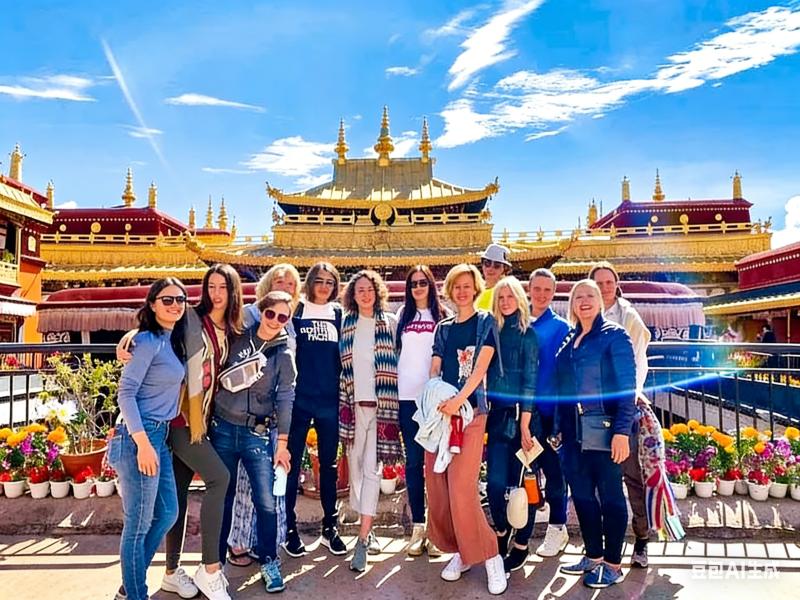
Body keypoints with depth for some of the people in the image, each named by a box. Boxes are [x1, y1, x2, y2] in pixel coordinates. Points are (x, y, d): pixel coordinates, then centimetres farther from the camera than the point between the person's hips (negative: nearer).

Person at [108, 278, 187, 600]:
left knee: (168, 513, 17)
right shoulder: (148, 340, -14)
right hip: (139, 436, -10)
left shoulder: (173, 340, 11)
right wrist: (143, 443, -22)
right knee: (138, 523, 2)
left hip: (160, 434, 10)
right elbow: (125, 393, -18)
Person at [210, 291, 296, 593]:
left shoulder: (284, 355, 1)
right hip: (223, 429, 1)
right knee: (222, 498, 10)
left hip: (258, 434, -1)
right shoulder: (237, 338, 4)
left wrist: (282, 443, -4)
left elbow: (284, 400, 0)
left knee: (266, 502, -2)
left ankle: (269, 561, 18)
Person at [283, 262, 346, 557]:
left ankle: (330, 527, 22)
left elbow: (343, 354, 12)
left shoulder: (338, 314, 8)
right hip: (299, 397, -2)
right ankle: (289, 527, 16)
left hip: (330, 399, 3)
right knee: (292, 463, 3)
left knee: (329, 463, 10)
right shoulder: (296, 311, 1)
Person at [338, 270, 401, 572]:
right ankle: (367, 531, 22)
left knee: (372, 468, -5)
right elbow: (341, 364, 12)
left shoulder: (390, 322, 4)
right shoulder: (346, 324, 8)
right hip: (353, 403, 2)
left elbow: (397, 361, 8)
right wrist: (343, 401, 6)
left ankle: (362, 540, -3)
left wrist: (390, 399, 2)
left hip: (380, 403, -2)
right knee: (355, 465, 7)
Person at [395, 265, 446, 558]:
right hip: (407, 396, 2)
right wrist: (392, 388, 7)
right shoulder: (403, 314, 12)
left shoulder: (442, 316, 5)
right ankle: (417, 527, 13)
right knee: (413, 461, 6)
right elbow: (395, 350, 14)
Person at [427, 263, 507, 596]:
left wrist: (459, 399, -21)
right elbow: (434, 372, 10)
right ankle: (461, 551, 21)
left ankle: (489, 556, 5)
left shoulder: (485, 322, 3)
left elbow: (480, 368, -9)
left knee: (461, 488, -11)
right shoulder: (443, 328, 14)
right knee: (437, 485, 5)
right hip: (440, 409, 5)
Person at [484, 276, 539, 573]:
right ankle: (501, 531, 30)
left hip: (522, 415, -4)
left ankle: (521, 546, 21)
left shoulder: (527, 333, -4)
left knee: (521, 482, 4)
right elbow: (488, 375, 11)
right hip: (498, 415, 4)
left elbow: (529, 381, -8)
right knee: (495, 482, 3)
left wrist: (525, 426, -13)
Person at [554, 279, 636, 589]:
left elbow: (627, 386, -11)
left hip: (604, 429, -6)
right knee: (582, 495, 13)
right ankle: (593, 555, 28)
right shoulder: (569, 341, 13)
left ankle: (612, 564, 17)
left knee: (610, 496, 4)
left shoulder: (615, 335, -5)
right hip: (573, 432, 6)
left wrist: (622, 431, -19)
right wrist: (559, 428, 13)